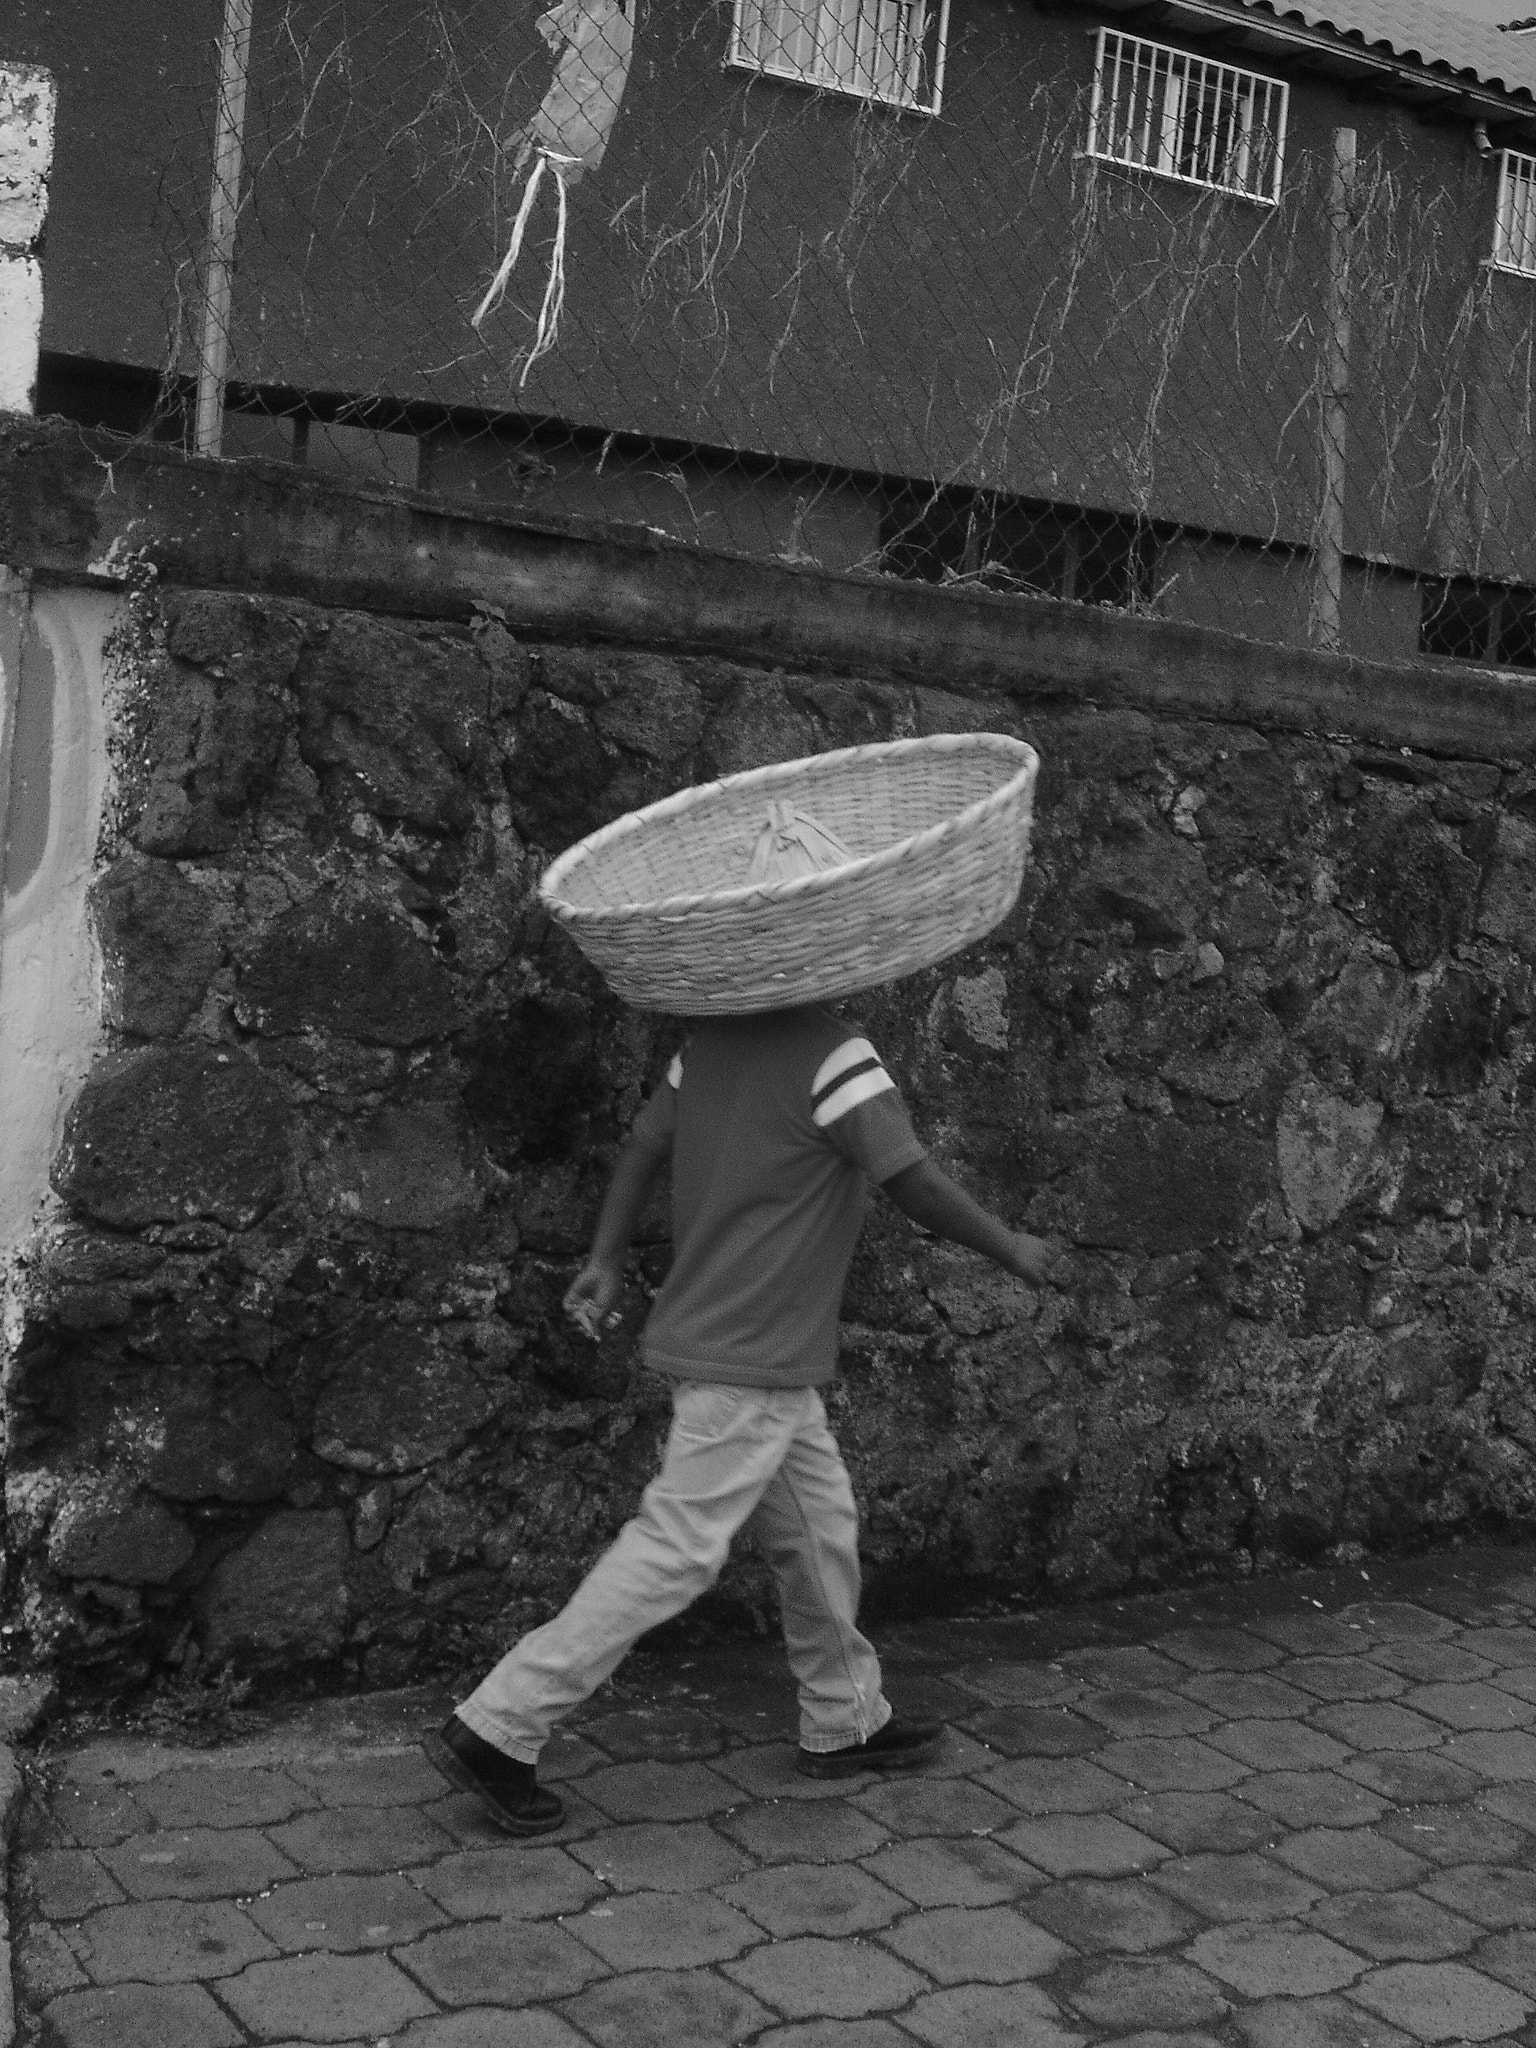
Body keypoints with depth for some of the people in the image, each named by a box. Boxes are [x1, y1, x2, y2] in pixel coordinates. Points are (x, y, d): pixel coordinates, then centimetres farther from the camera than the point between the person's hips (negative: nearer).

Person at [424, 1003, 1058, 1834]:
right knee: (676, 1549, -4)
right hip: (752, 1364, -9)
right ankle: (496, 1729, -2)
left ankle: (844, 1722, 33)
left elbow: (642, 1149, 10)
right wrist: (1011, 1248, -3)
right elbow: (916, 1188, -17)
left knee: (819, 1523, 19)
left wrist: (606, 1259, 15)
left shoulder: (709, 1044, 6)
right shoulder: (836, 1058, -18)